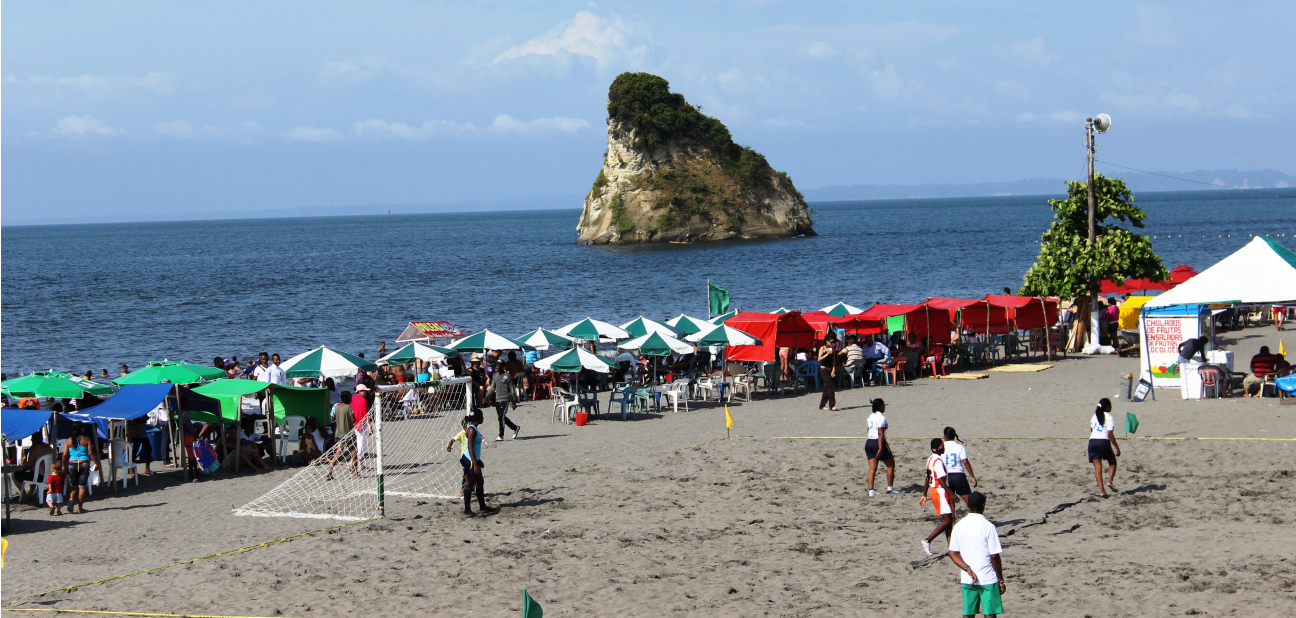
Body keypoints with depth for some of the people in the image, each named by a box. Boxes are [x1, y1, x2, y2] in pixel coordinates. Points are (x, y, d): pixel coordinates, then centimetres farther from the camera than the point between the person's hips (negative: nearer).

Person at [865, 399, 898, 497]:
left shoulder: (871, 417, 13)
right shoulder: (881, 418, -13)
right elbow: (880, 434, -19)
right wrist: (880, 449, -23)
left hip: (869, 443, 8)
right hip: (879, 443, -8)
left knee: (872, 468, 4)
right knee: (891, 464, 11)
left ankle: (870, 490, -4)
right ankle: (890, 488, 13)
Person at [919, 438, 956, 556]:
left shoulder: (930, 459, 11)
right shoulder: (938, 461, -18)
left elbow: (927, 479, 17)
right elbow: (941, 480, -23)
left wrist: (924, 495, 21)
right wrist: (951, 493, -21)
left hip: (933, 491, 10)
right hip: (940, 492, -10)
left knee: (949, 519, 12)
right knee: (947, 520, -9)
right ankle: (927, 540, -13)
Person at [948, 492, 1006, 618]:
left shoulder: (959, 526, 3)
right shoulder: (988, 527, -12)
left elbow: (953, 553, 3)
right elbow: (994, 556, -10)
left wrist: (967, 569, -5)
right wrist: (1001, 580, -2)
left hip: (966, 579, 4)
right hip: (988, 579, -4)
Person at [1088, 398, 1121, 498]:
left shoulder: (1095, 416, 15)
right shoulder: (1109, 418, -4)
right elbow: (1110, 434, -11)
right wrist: (1117, 448, -8)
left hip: (1092, 442, 4)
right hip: (1104, 442, -4)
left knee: (1098, 467, 0)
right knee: (1112, 463, 18)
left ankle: (1102, 490, -10)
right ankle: (1110, 481, -3)